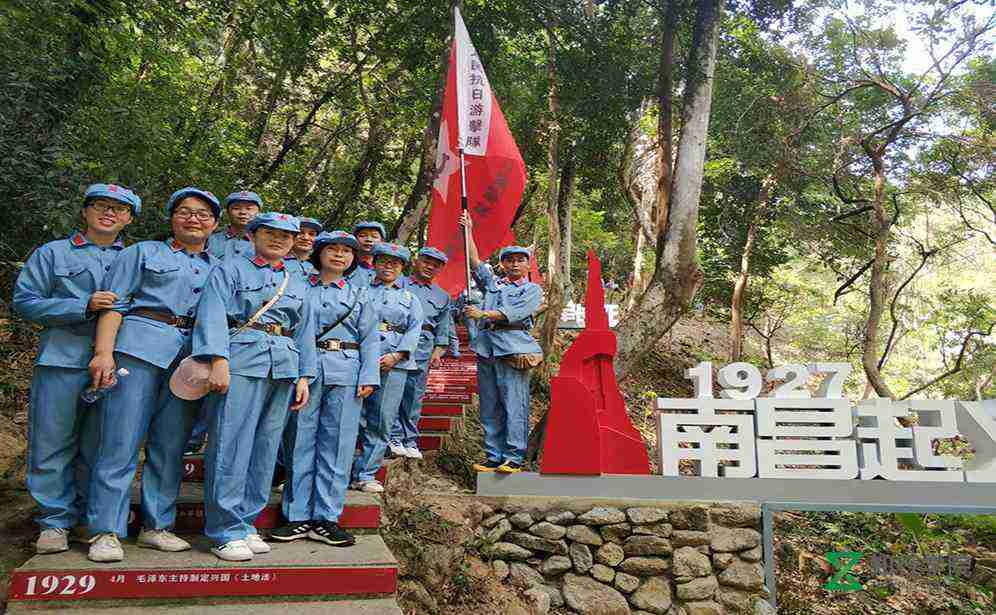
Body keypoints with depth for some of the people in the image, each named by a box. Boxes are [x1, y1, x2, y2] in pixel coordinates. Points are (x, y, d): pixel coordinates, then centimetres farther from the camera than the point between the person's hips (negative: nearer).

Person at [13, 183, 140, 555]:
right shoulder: (53, 253, 12)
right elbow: (24, 301, 3)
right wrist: (84, 306, -9)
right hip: (63, 358, -1)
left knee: (100, 446, 5)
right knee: (53, 443, 1)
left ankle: (91, 519, 17)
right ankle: (55, 522, 13)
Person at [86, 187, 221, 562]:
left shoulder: (218, 268, 21)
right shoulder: (144, 253, 12)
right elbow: (114, 303, 3)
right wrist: (104, 351, -10)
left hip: (192, 357, 3)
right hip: (141, 346, -3)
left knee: (171, 446, 4)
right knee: (121, 442, -6)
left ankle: (156, 525, 13)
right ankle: (106, 531, 1)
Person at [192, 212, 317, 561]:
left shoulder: (297, 284, 24)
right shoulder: (231, 269, 8)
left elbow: (305, 333, 21)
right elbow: (212, 314, -6)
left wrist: (304, 376, 11)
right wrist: (218, 360, -19)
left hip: (284, 367, 5)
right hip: (241, 359, -5)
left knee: (265, 447, 5)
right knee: (230, 443, -8)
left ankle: (246, 522, 14)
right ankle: (226, 530, -1)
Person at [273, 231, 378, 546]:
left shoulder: (359, 295, 14)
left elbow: (370, 338, 8)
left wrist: (369, 377, -3)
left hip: (346, 373, 1)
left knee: (336, 446, 1)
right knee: (300, 443, 2)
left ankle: (326, 518, 8)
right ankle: (298, 517, 11)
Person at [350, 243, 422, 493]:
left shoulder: (410, 298, 19)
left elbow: (414, 329, 7)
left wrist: (396, 355, -9)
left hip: (394, 363, 2)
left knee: (381, 421, 1)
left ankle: (365, 474, 9)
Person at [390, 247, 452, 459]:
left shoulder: (442, 296, 22)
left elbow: (443, 329, 21)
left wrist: (438, 351, 9)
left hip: (423, 346, 2)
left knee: (414, 395, 3)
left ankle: (410, 441, 11)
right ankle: (394, 437, 2)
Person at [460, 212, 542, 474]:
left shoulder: (533, 290, 10)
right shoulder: (492, 283, 24)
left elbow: (514, 313, -6)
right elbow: (475, 262, 16)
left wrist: (483, 314, -12)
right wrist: (468, 231, 11)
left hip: (513, 346, -5)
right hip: (486, 346, 5)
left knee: (514, 405, -9)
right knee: (489, 406, 5)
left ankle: (514, 457, -7)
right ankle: (494, 455, 10)